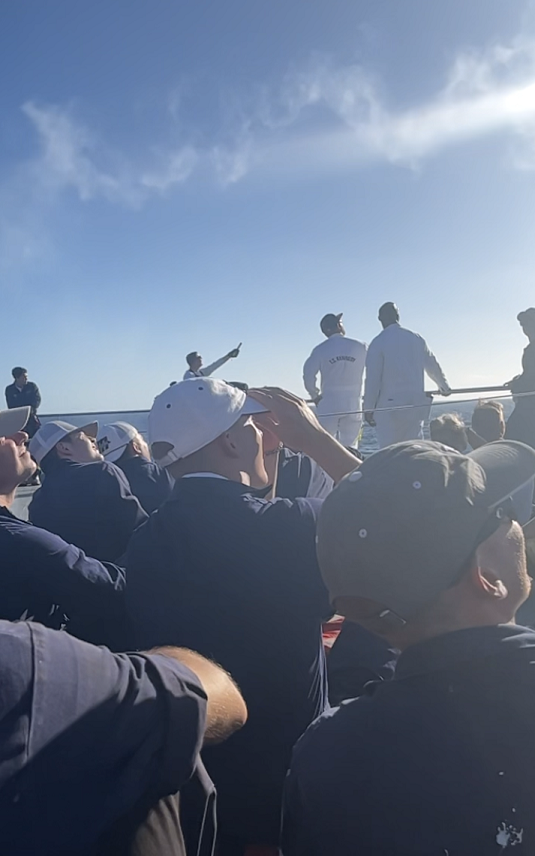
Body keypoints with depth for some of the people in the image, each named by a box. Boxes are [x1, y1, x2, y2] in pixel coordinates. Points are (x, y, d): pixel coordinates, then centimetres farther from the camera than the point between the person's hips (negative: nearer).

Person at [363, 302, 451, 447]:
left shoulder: (378, 343, -6)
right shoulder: (416, 339, 9)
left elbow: (373, 378, -9)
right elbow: (432, 366, 22)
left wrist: (368, 408, -3)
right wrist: (444, 386, 39)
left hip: (389, 405, -5)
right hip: (416, 405, 5)